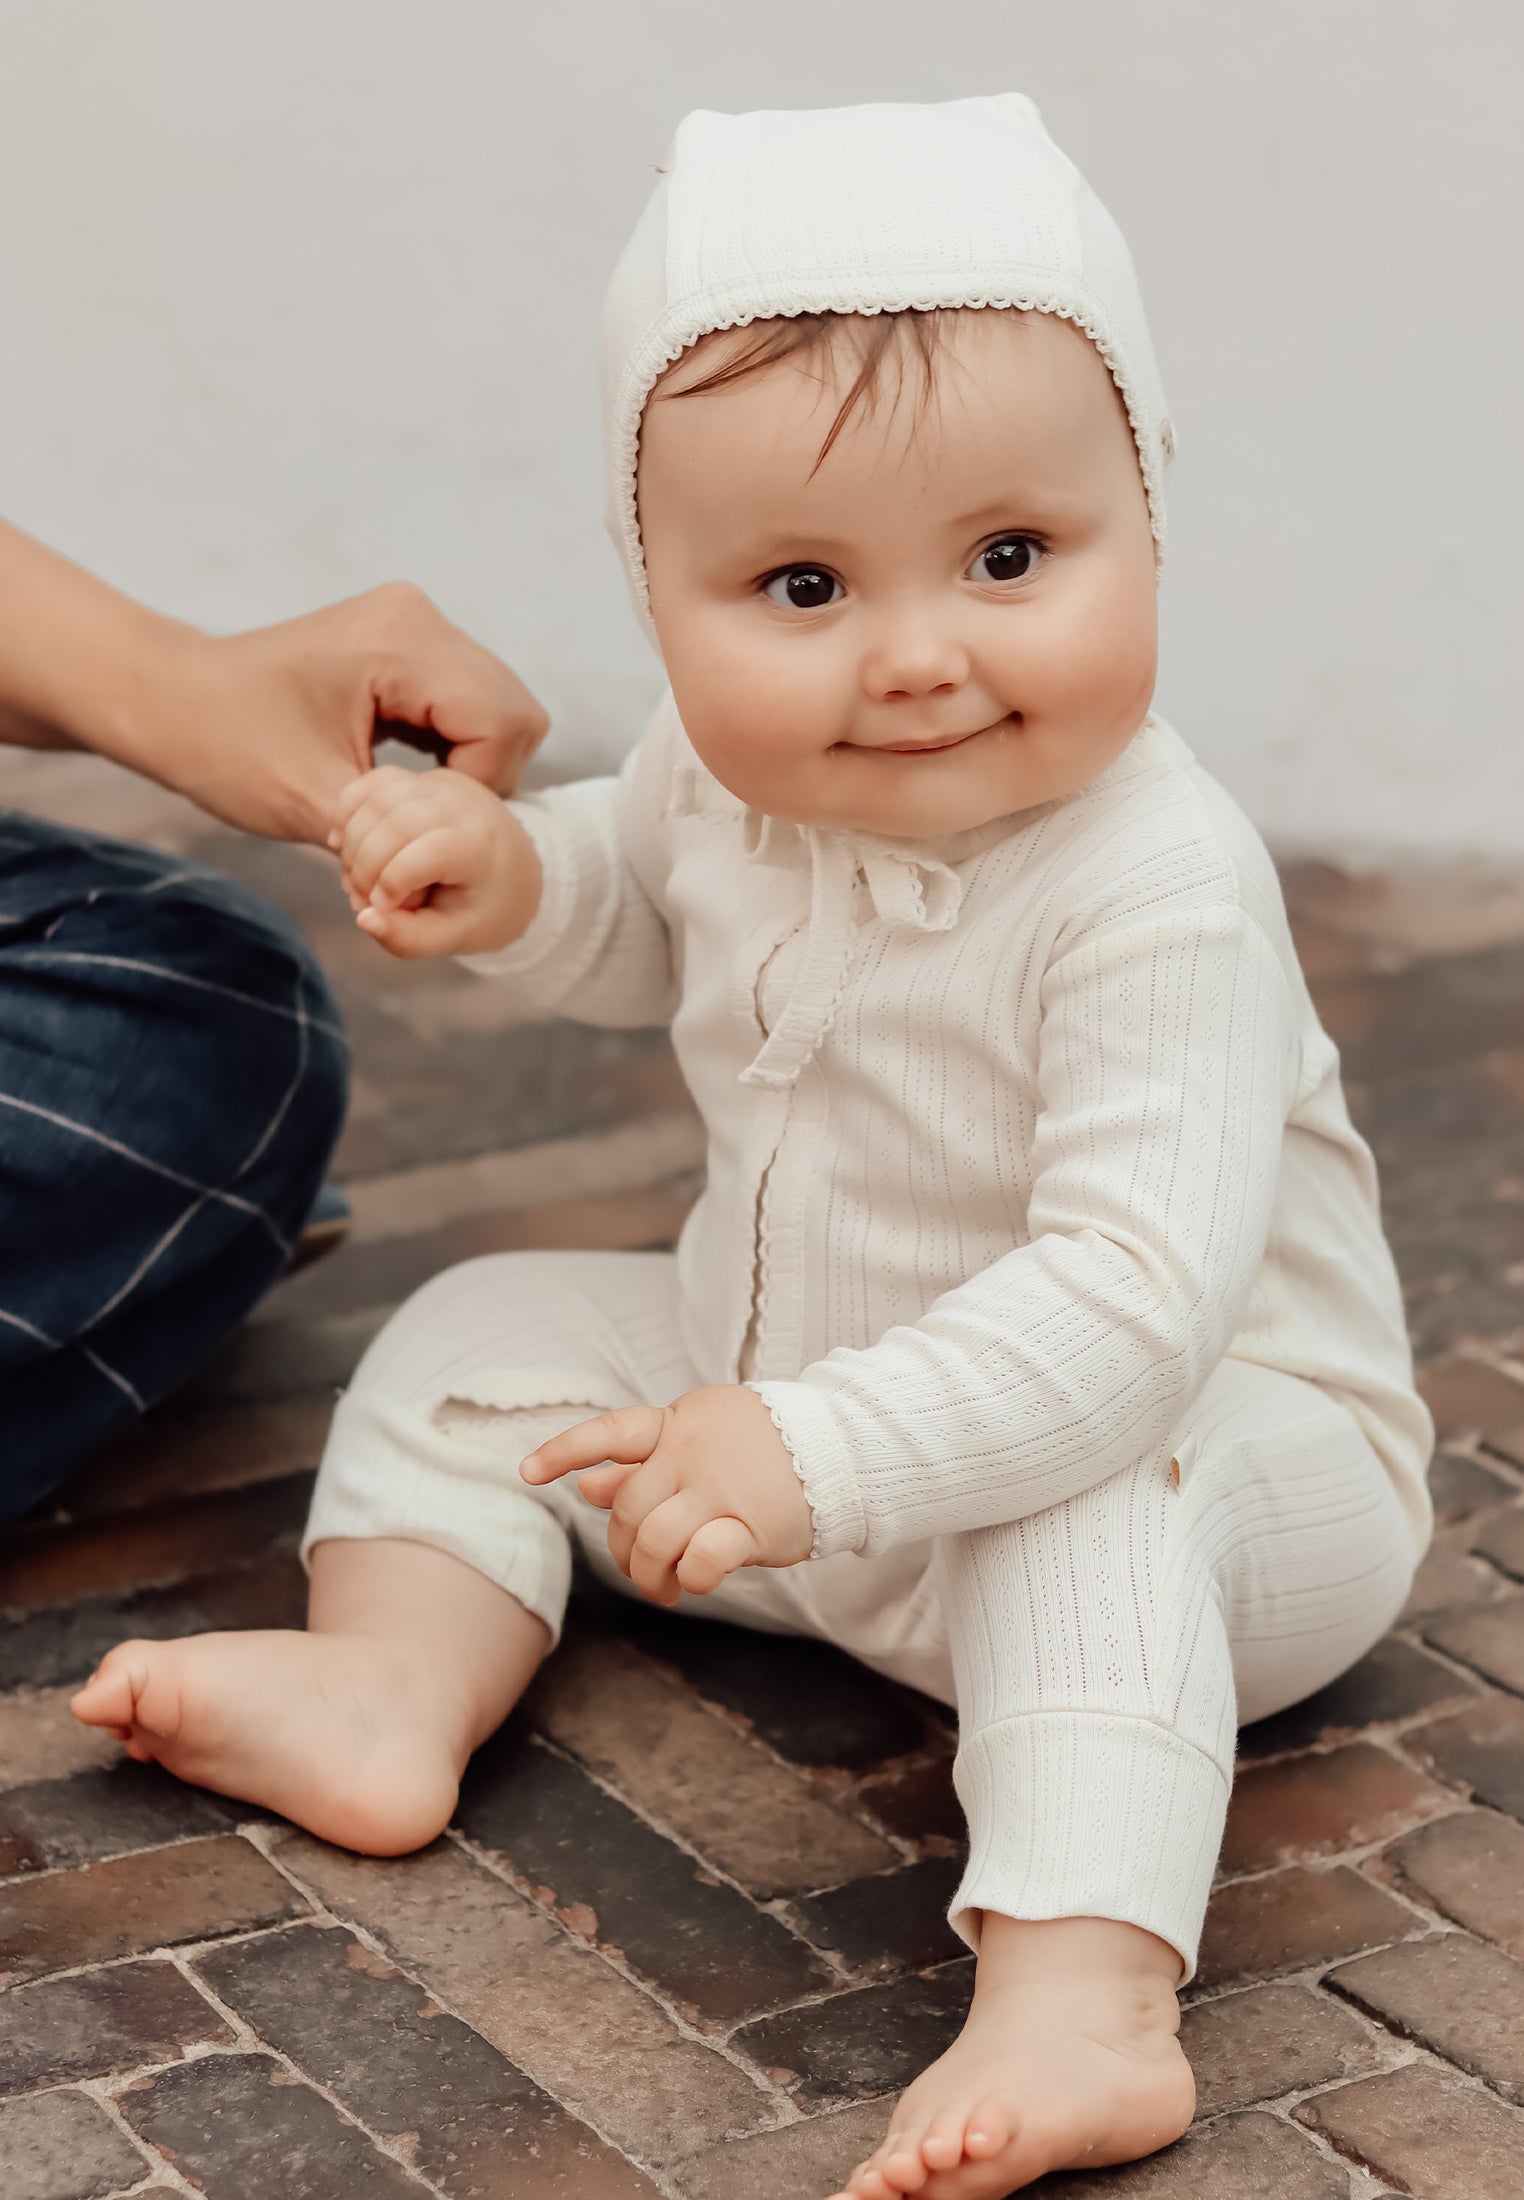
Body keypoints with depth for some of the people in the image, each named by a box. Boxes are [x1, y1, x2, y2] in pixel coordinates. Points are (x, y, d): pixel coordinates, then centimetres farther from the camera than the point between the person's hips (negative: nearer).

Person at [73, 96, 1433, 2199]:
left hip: (1215, 1441, -7)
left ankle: (1080, 2002, -50)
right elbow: (652, 914, 15)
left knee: (1078, 1512, -39)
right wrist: (516, 873, -8)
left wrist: (824, 1454, -49)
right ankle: (393, 1685, -5)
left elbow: (1137, 1297, -41)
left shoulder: (1155, 892, -34)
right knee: (494, 1333, 6)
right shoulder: (730, 763, -10)